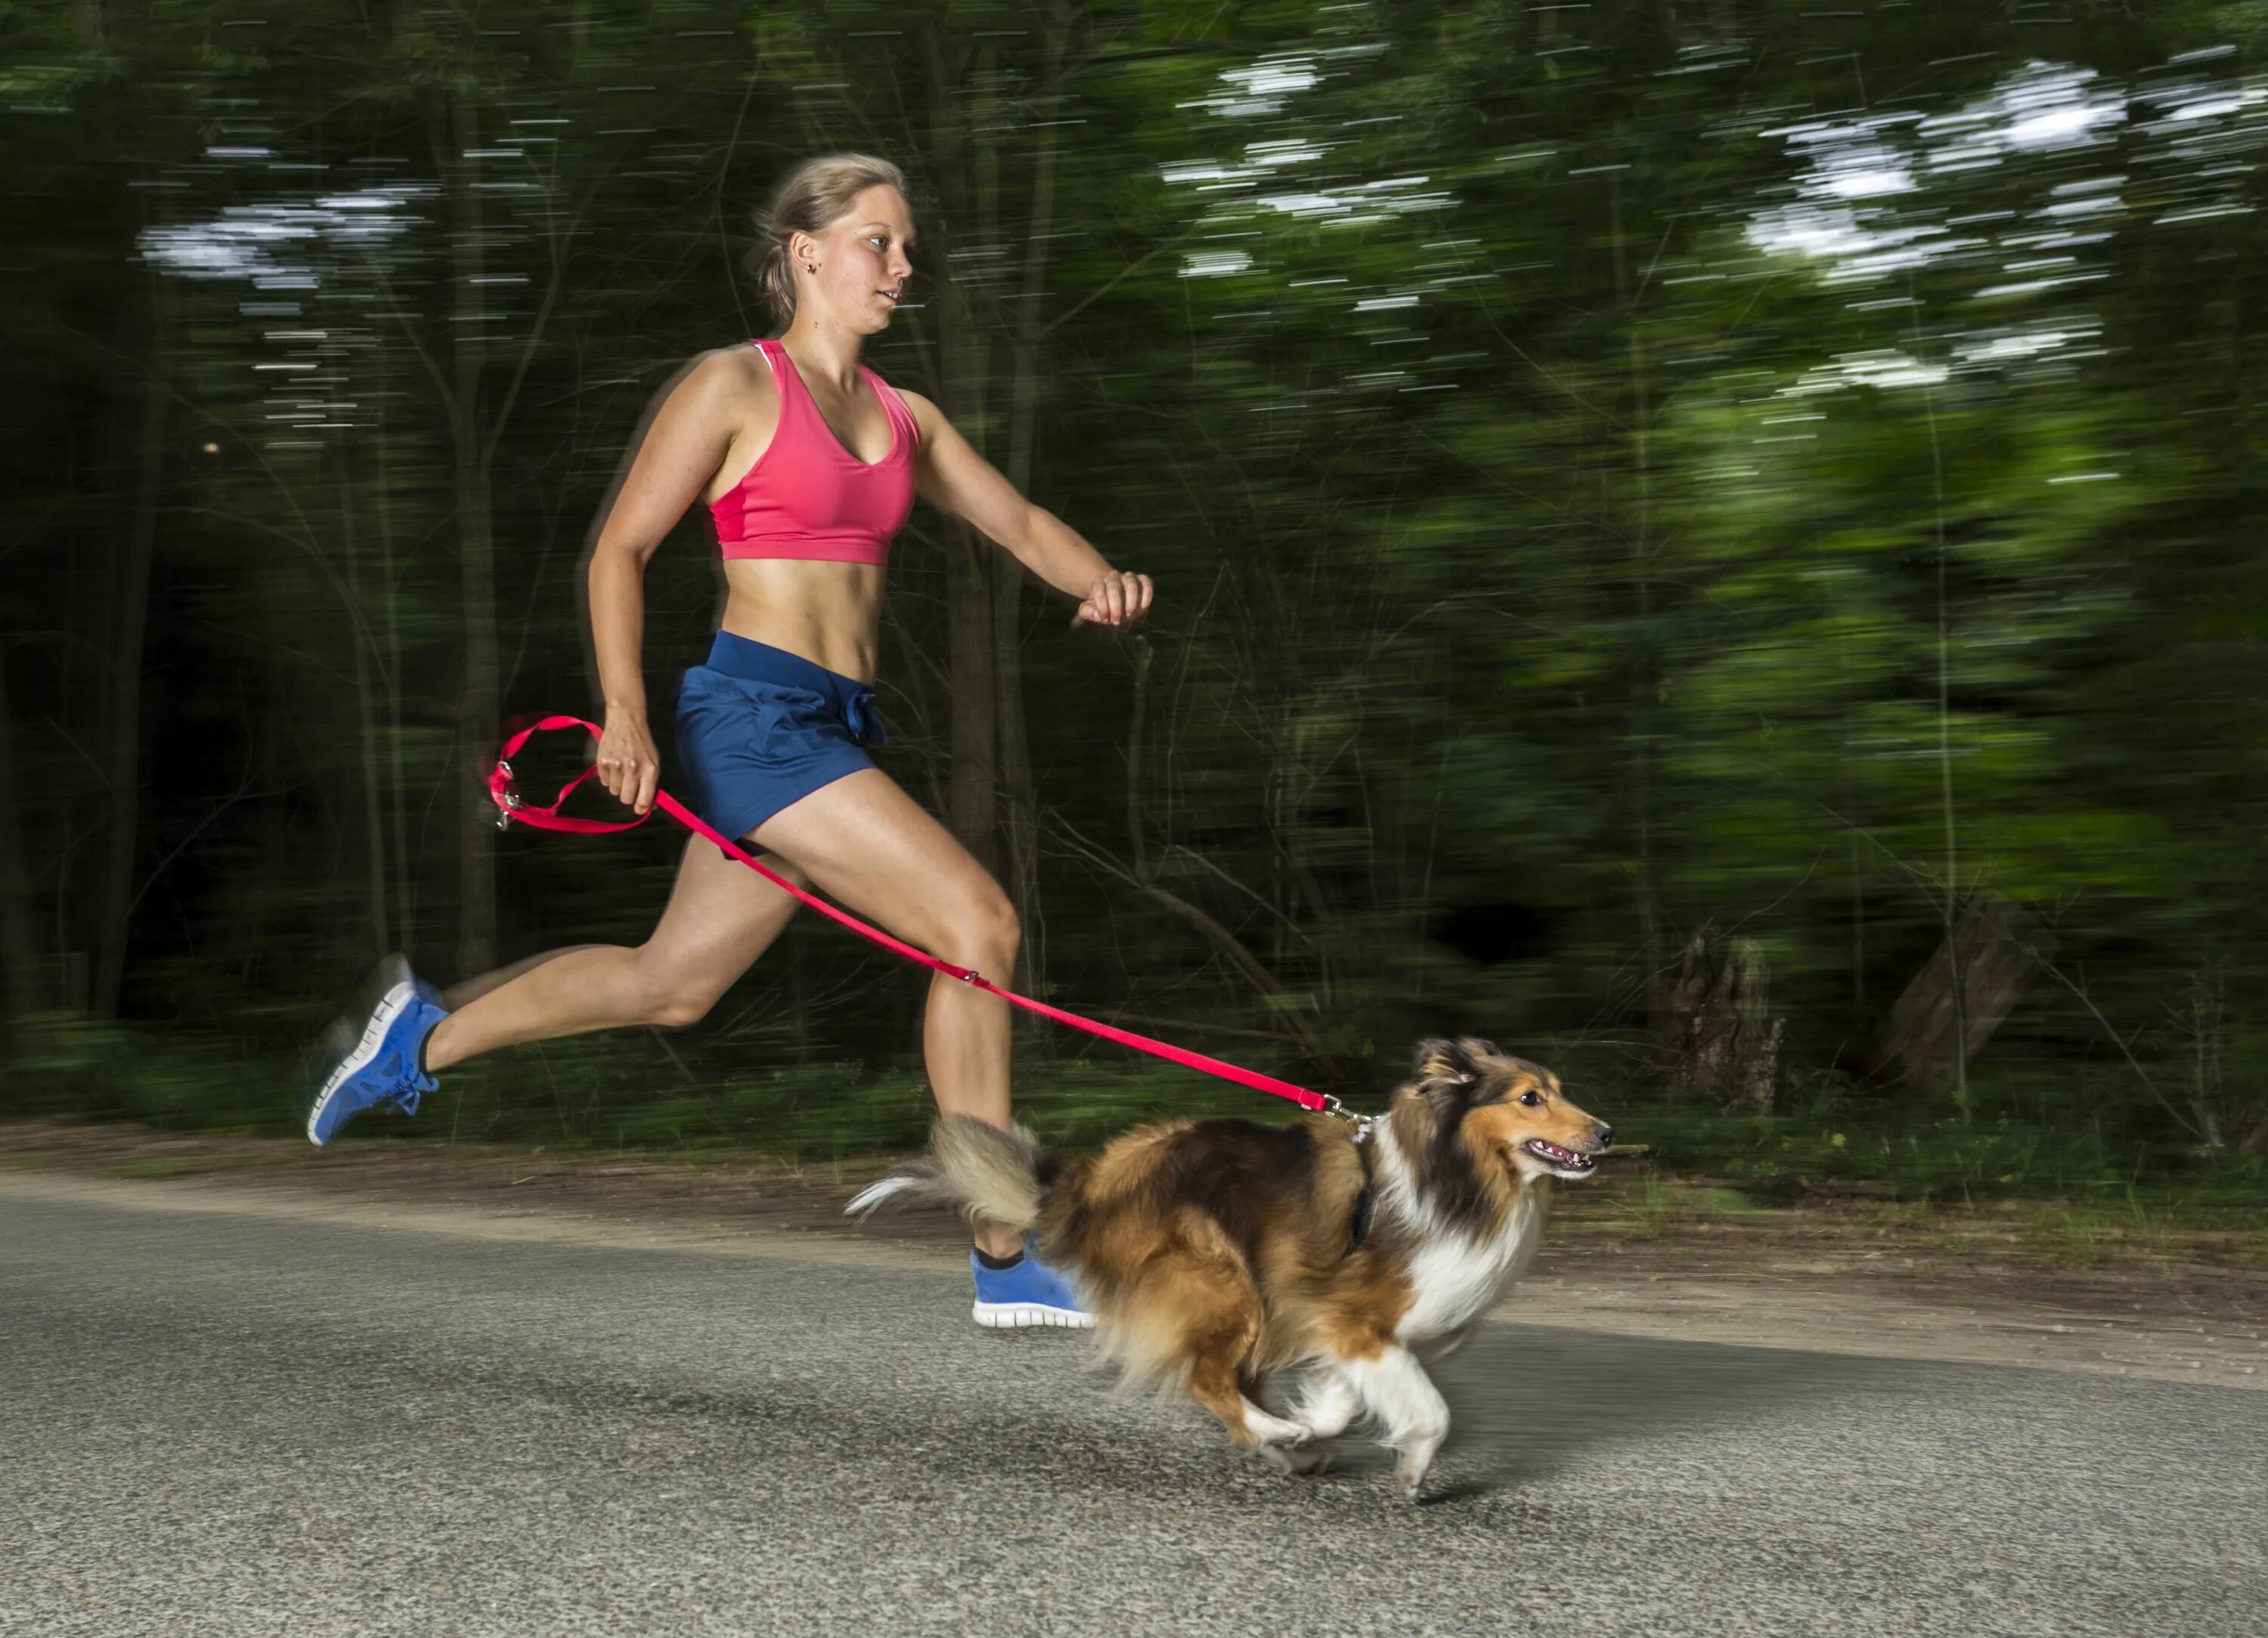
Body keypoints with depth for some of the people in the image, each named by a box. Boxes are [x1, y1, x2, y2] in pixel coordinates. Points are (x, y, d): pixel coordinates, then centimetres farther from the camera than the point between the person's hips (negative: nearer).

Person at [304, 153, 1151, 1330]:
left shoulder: (903, 418, 16)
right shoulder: (733, 385, -4)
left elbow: (1019, 523, 19)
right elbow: (619, 548, -3)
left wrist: (1098, 580, -3)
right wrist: (624, 712, -14)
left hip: (836, 732, 8)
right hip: (755, 713, -8)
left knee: (671, 981, 16)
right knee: (977, 921, -16)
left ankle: (425, 1034, 35)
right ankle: (1007, 1258, -10)